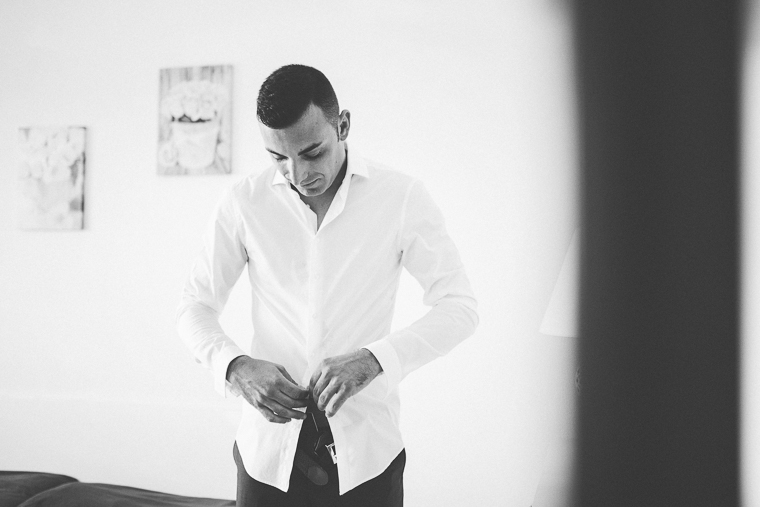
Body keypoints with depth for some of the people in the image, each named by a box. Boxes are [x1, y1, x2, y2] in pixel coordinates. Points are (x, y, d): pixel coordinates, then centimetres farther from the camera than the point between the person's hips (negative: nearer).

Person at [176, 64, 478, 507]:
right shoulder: (245, 203, -1)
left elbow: (460, 307, -7)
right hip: (270, 447, 1)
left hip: (366, 448, -1)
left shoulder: (402, 196, -5)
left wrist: (375, 359, -23)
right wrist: (235, 366, -16)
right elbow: (196, 307, 5)